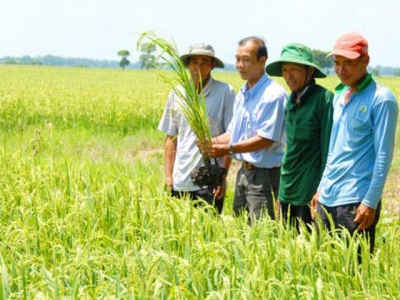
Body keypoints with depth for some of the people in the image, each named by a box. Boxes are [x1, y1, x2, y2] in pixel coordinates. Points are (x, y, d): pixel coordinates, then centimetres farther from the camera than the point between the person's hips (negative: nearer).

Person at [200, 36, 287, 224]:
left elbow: (266, 139, -21)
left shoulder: (273, 94, -15)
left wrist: (228, 149, -22)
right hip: (244, 171, 9)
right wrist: (213, 141, -2)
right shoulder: (242, 94, 14)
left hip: (263, 175, -9)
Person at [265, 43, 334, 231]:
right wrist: (281, 194, 17)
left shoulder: (324, 99, -12)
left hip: (309, 193, -8)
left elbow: (329, 149, -14)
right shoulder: (292, 100, 11)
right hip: (288, 193, 8)